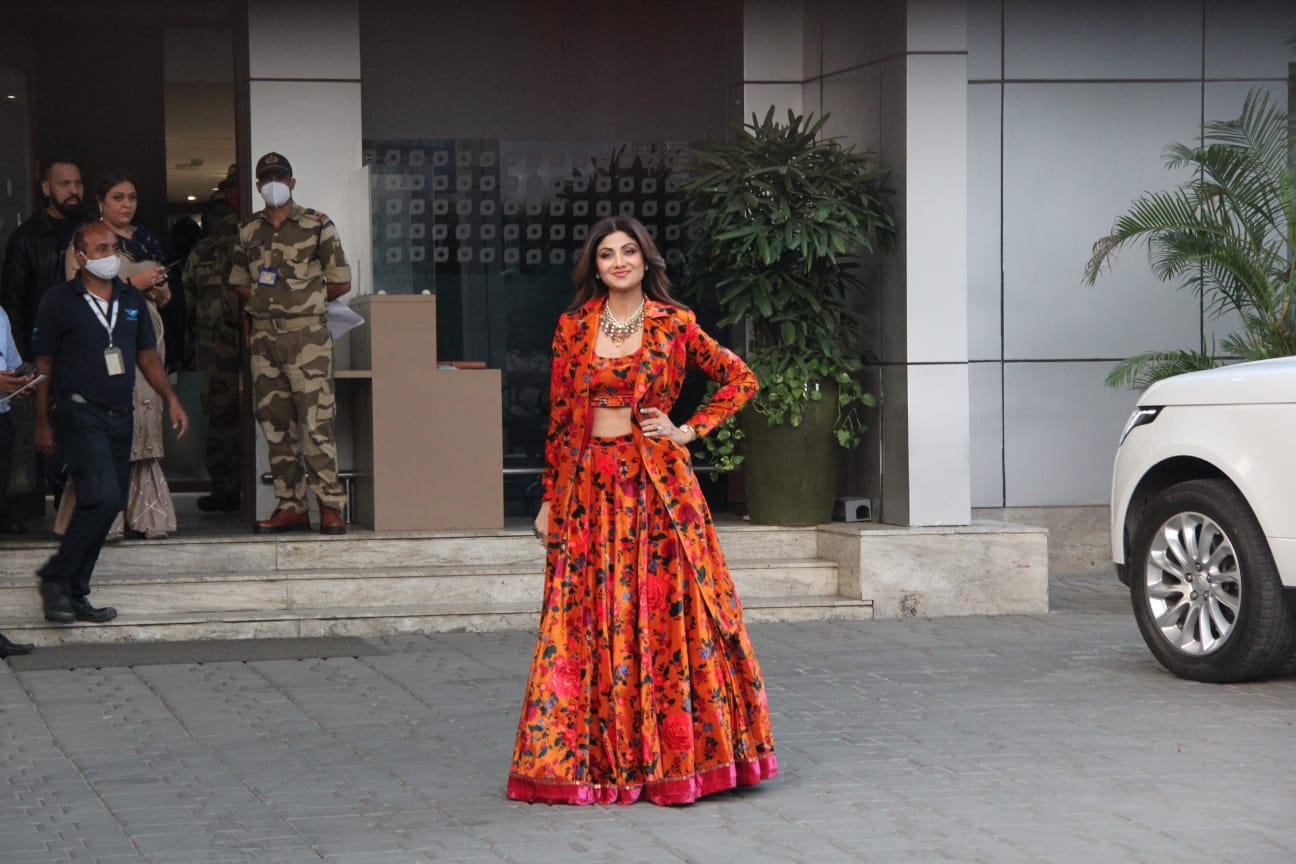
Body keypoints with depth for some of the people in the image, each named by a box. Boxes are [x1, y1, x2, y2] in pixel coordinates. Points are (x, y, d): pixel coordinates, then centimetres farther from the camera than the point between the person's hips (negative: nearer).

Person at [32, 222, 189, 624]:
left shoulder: (132, 300, 11)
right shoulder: (60, 300, -4)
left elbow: (147, 355, 18)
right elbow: (43, 364, -2)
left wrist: (171, 399, 6)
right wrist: (43, 423, -4)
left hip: (121, 416, 6)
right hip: (81, 414, -6)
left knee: (109, 504, 6)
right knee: (103, 498, -20)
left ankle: (74, 593, 14)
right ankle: (56, 578, -7)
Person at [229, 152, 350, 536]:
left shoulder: (317, 226, 2)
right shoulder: (249, 231, 13)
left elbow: (340, 282, 4)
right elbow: (240, 284, 21)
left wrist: (304, 300, 3)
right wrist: (267, 301, 7)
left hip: (306, 335, -5)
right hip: (263, 338, 5)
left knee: (316, 421, -10)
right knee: (275, 424, 5)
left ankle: (330, 504, -7)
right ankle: (290, 505, 9)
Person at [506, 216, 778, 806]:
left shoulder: (673, 325, 2)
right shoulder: (573, 328, 8)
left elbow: (741, 379, 7)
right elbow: (559, 417, 9)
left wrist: (689, 430, -1)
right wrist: (550, 499, 7)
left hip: (656, 481, -2)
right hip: (589, 485, 2)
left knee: (664, 613, -4)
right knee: (590, 619, 2)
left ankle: (676, 755, 4)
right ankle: (591, 758, 9)